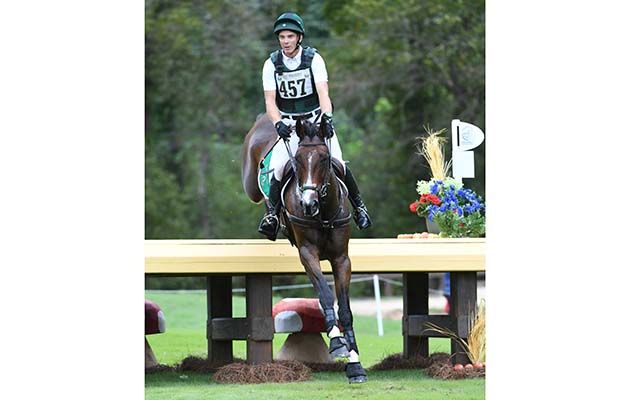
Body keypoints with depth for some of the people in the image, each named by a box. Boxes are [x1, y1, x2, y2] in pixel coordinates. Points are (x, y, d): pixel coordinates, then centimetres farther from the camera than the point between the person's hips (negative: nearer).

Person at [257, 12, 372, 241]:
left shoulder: (313, 59, -10)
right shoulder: (272, 65, -6)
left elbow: (323, 92, -20)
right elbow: (270, 101, -10)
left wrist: (327, 117, -38)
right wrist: (278, 124, -30)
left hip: (317, 120, -1)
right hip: (289, 125, 1)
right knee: (278, 168, -17)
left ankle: (358, 206, 5)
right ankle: (271, 214, -3)